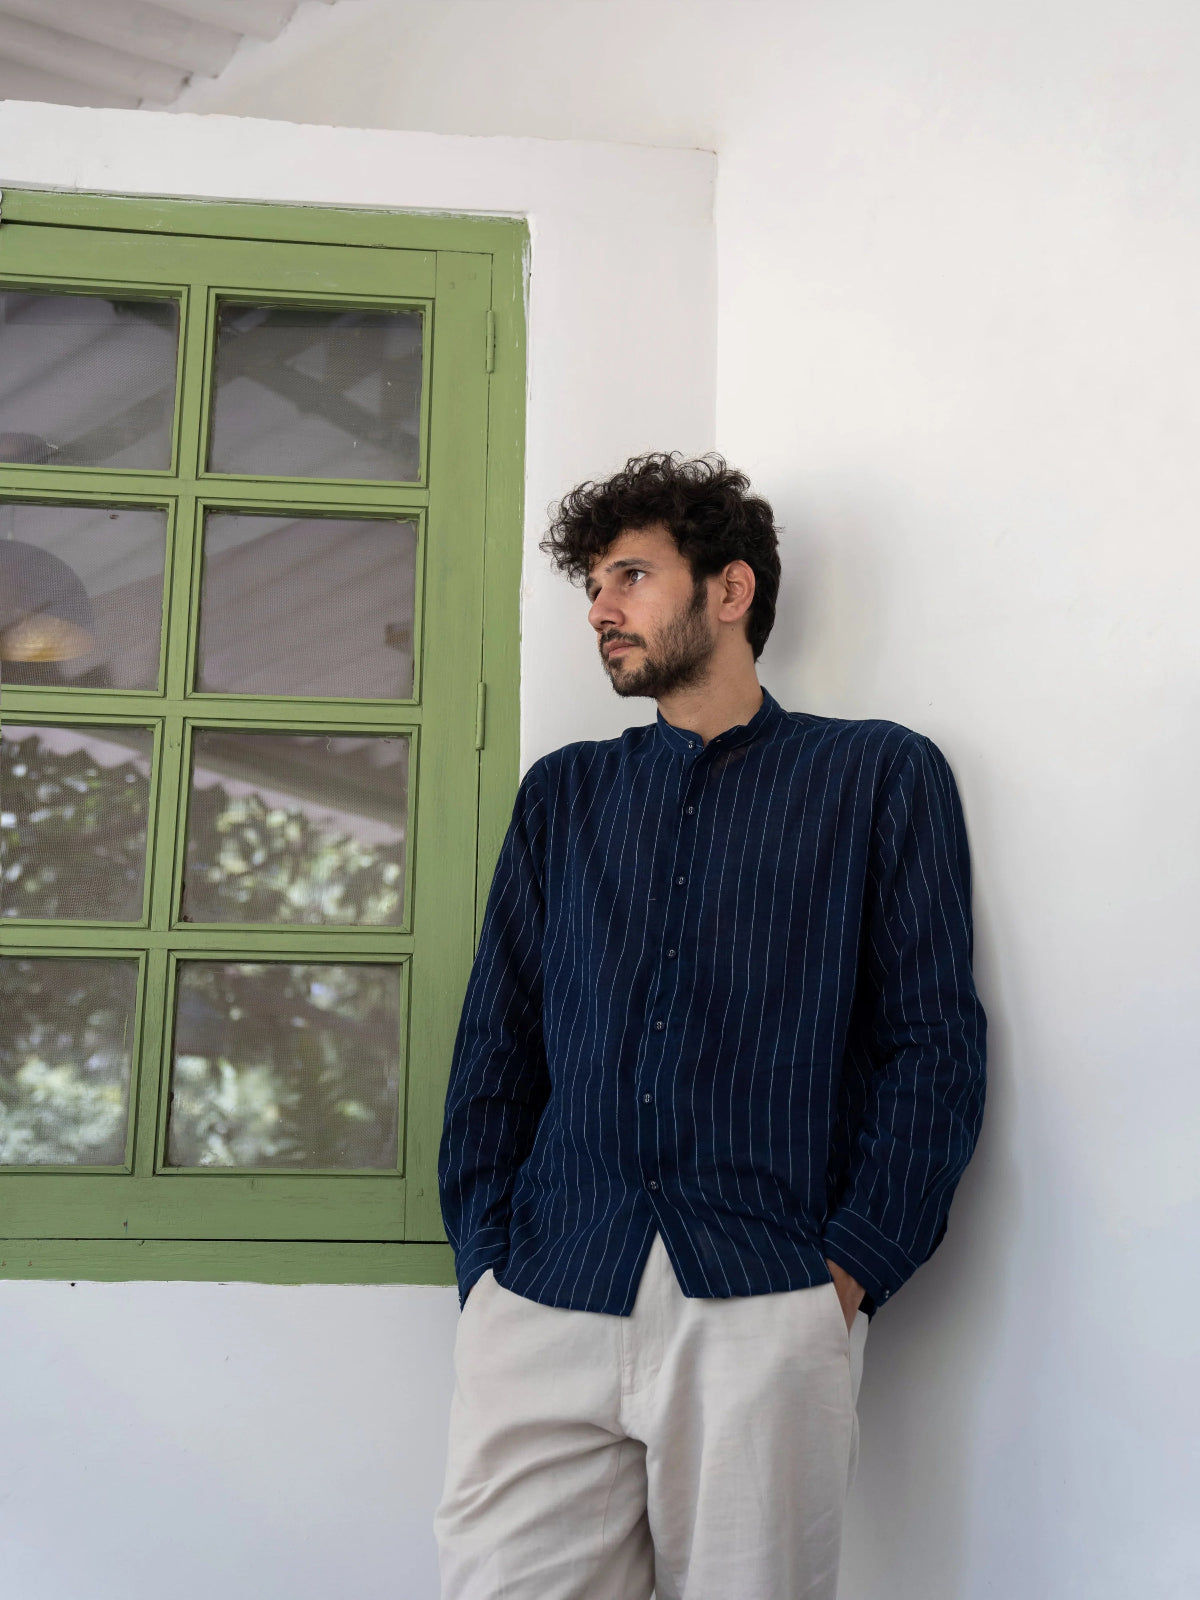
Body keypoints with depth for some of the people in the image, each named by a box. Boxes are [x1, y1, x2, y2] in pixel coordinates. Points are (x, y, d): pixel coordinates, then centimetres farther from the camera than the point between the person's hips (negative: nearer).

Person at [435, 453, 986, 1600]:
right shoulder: (562, 793, 18)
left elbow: (934, 1044, 2)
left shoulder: (880, 775, 9)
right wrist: (485, 1265, 1)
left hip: (765, 1309, -2)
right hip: (543, 1303, 3)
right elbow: (495, 1047, 14)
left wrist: (851, 1270, -8)